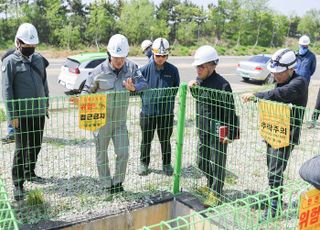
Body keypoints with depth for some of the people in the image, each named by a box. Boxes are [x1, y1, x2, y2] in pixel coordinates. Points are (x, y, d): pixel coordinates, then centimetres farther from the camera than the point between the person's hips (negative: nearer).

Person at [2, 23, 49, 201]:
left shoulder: (38, 58, 9)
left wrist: (46, 104, 15)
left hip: (39, 112, 5)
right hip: (22, 114, -5)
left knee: (36, 146, 15)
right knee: (22, 149, -1)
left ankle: (30, 173, 34)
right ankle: (18, 184, 9)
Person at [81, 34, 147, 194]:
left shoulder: (131, 67, -6)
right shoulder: (99, 71, -11)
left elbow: (143, 83, -12)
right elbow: (87, 90, 2)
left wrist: (134, 88, -32)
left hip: (120, 121, 2)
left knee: (123, 153, 0)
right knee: (101, 153, 11)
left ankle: (118, 182, 23)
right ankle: (107, 184, 29)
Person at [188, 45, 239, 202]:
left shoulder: (221, 84, -19)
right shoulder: (199, 80, 3)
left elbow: (230, 111, -17)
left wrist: (231, 133, -16)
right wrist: (192, 88, -1)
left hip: (217, 131, -8)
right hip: (203, 130, 8)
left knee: (217, 164, 5)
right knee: (202, 162, 21)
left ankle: (216, 194, 22)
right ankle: (210, 185, 44)